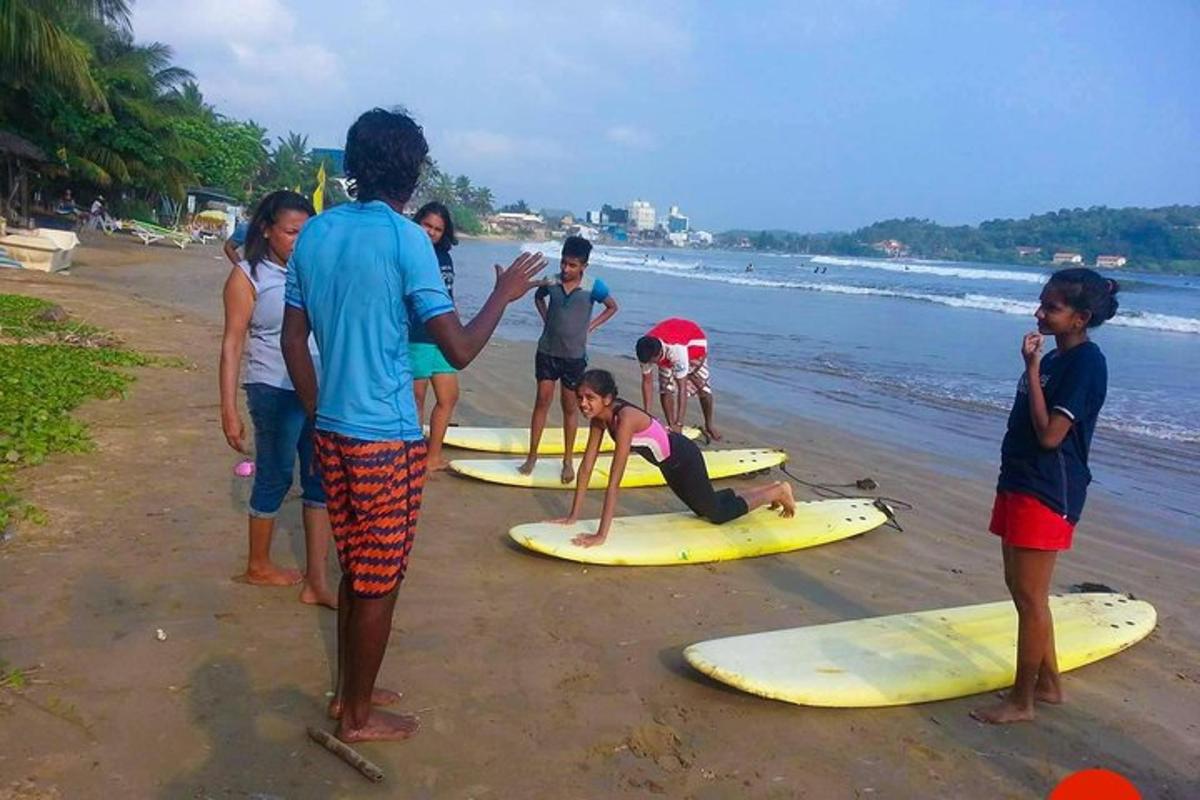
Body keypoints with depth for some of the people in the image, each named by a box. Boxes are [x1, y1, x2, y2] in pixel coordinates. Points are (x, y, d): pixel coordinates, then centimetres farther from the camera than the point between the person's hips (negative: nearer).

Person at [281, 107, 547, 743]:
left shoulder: (315, 233, 6)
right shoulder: (405, 238, -15)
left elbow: (293, 341, 9)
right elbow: (459, 350, -17)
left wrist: (319, 418, 18)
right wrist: (505, 293, -1)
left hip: (332, 431, 7)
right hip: (386, 438, -7)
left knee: (356, 568, 21)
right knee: (379, 582, 8)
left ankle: (349, 690, 36)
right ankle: (357, 716, 23)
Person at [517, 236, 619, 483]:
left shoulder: (593, 287, -12)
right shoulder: (551, 282, -5)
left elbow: (612, 307, 4)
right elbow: (538, 297, 17)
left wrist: (589, 327, -2)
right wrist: (546, 319, 4)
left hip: (574, 356, -1)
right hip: (547, 352, 2)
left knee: (570, 407, 8)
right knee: (542, 402, 4)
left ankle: (568, 461, 19)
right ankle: (532, 456, 12)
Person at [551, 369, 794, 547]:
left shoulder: (625, 419, -38)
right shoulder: (599, 417, -15)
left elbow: (614, 483, -40)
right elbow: (586, 466, -9)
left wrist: (601, 535, -39)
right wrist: (573, 516, -9)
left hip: (683, 457, -8)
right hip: (669, 464, 8)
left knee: (718, 513, 13)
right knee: (703, 509, 28)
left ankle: (777, 491, 33)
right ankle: (765, 489, 49)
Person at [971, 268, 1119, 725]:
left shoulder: (1086, 363, -15)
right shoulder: (1054, 359, 13)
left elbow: (1049, 434, -22)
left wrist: (1031, 369, -19)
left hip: (1047, 493, -10)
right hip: (1019, 484, 10)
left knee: (1030, 596, -2)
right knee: (1019, 587, 16)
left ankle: (1021, 701, 10)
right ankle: (1048, 683, 30)